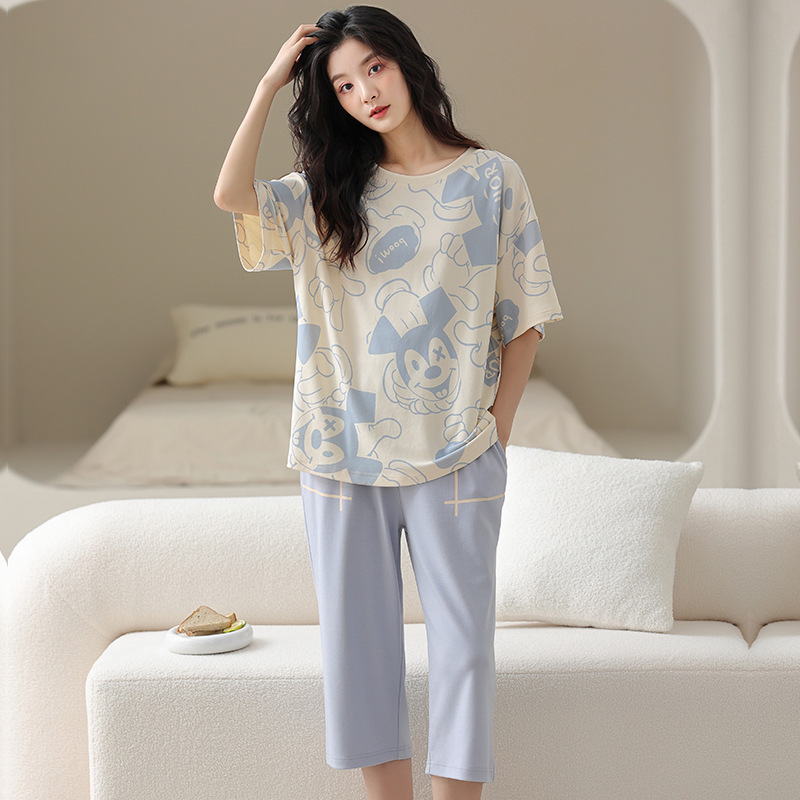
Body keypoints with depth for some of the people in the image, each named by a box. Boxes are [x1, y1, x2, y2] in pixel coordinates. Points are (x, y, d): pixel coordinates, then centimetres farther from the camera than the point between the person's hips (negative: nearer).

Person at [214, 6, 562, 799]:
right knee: (359, 644, 6)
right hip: (342, 453, 3)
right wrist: (270, 82, -4)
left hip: (453, 459, -2)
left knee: (461, 643, 1)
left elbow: (523, 318, 2)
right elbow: (232, 194, -9)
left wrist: (496, 432, -5)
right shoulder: (330, 193, 9)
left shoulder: (490, 178, 3)